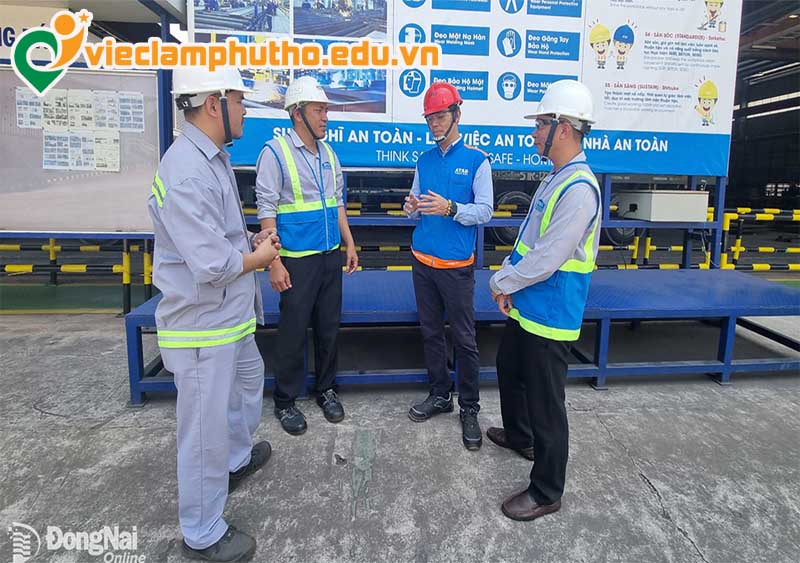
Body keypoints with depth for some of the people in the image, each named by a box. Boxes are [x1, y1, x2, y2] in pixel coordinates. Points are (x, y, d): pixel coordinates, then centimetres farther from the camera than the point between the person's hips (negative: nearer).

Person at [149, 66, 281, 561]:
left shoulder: (215, 158, 7)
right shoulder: (187, 172, -26)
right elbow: (213, 265, -29)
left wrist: (254, 241, 3)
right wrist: (260, 257, -12)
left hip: (230, 315, 10)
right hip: (203, 325, -10)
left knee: (249, 379, 30)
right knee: (206, 428, 6)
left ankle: (237, 459, 55)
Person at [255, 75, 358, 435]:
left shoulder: (328, 153, 11)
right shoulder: (275, 151, -8)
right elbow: (267, 210, -11)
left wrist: (349, 244, 13)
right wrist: (274, 262, -16)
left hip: (331, 256, 6)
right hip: (297, 259, -6)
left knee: (329, 327, 13)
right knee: (293, 331, 2)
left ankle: (326, 389, 30)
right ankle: (285, 401, 20)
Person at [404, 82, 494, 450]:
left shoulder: (476, 160, -3)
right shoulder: (424, 160, 11)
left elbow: (485, 211, -8)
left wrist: (451, 208, -24)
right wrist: (412, 207, -8)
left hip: (456, 264, -5)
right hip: (423, 260, 5)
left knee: (464, 339, 1)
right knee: (431, 332, 13)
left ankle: (469, 408, 15)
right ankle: (440, 395, 29)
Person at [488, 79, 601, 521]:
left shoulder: (578, 188, -23)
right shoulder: (555, 178, 9)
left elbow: (546, 260, -26)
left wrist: (501, 283, -12)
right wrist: (507, 275, 2)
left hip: (549, 316, -10)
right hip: (524, 307, 10)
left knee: (545, 403, 3)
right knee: (509, 369, 28)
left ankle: (546, 492, 23)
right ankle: (518, 435, 53)